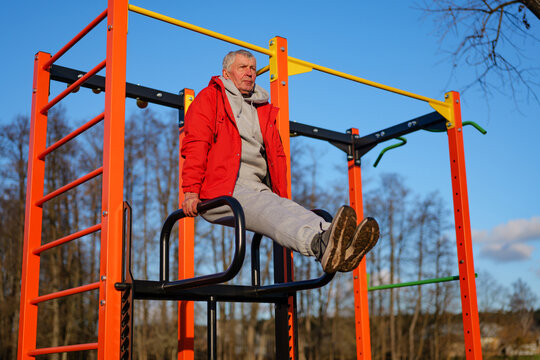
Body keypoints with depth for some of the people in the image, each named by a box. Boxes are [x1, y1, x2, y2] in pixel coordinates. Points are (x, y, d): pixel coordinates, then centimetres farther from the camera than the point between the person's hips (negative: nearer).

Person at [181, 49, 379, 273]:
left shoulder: (264, 110, 29)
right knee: (268, 211, -34)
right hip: (222, 191, -5)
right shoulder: (209, 97, 12)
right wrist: (191, 191, -12)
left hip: (258, 188, 5)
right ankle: (321, 244, -62)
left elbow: (277, 154, 30)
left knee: (291, 210, -27)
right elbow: (196, 145, 0)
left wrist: (281, 196, 18)